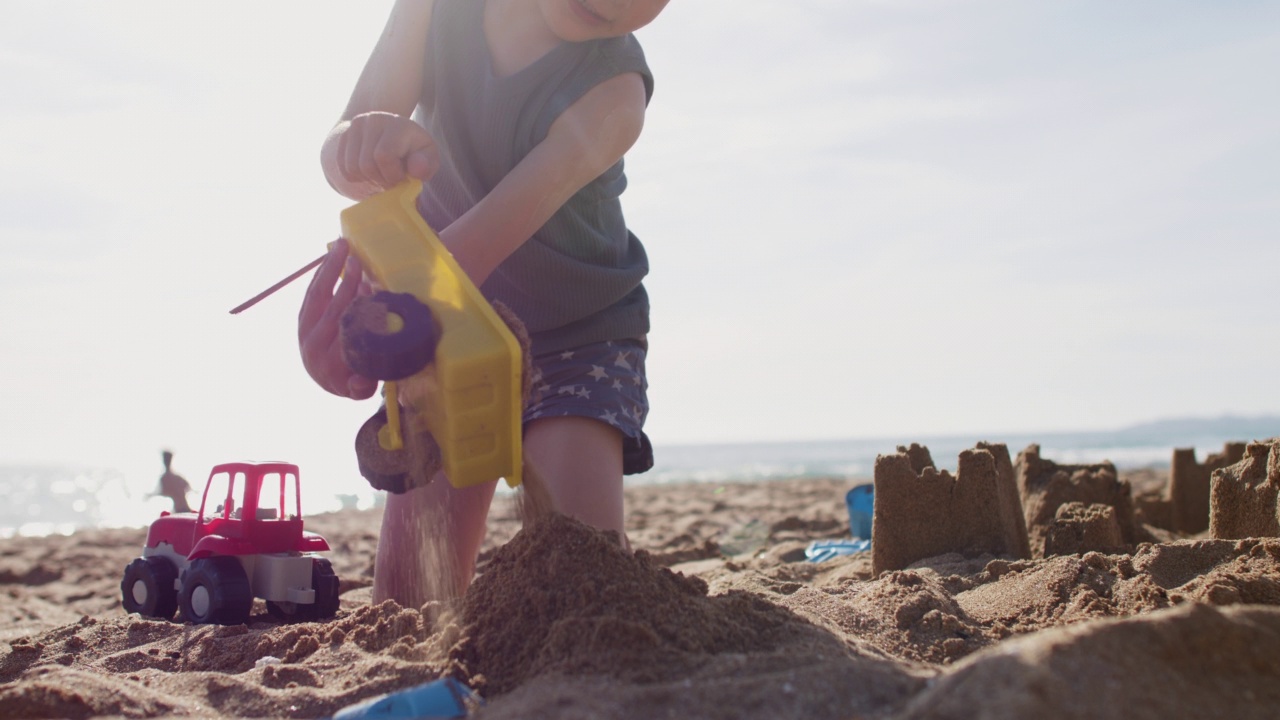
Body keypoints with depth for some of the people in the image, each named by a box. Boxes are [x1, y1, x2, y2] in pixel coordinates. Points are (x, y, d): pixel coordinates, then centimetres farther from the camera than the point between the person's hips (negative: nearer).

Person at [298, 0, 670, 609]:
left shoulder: (613, 90, -26)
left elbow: (493, 230, -39)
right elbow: (341, 155, -20)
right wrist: (364, 150, -47)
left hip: (577, 332, -3)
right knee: (413, 593, -3)